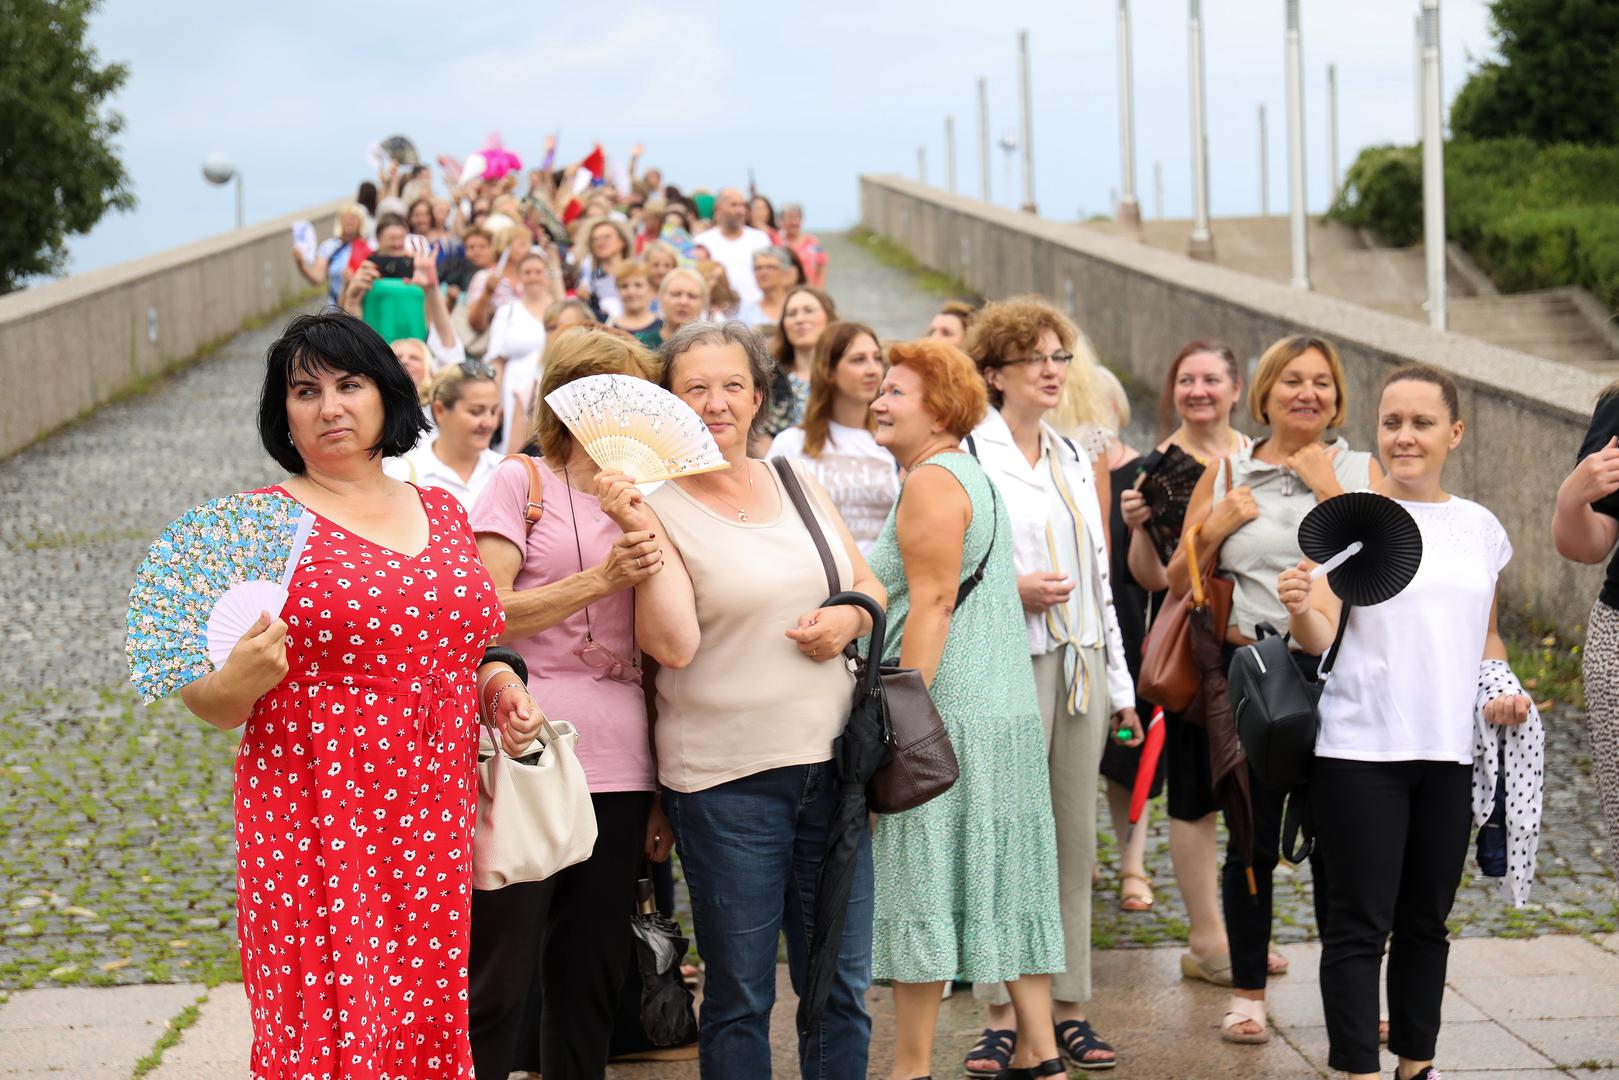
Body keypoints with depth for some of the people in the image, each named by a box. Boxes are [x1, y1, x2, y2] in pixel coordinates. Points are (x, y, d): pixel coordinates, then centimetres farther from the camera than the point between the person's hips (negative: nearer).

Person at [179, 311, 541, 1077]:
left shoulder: (442, 513, 12)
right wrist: (241, 681, -23)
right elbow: (206, 703, -2)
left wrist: (499, 687, 6)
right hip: (317, 832, -4)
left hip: (435, 823, 4)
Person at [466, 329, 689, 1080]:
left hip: (618, 766, 5)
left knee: (593, 979, 8)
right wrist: (600, 579, -13)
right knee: (500, 975, -3)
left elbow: (662, 647, 15)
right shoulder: (520, 483, 2)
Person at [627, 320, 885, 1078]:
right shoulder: (659, 506, -6)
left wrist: (851, 618, -4)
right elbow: (675, 643, -17)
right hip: (725, 776, -4)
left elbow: (869, 585, 17)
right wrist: (642, 534, -24)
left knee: (842, 986, 10)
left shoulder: (798, 483, 10)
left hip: (829, 760, 5)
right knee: (739, 996, 5)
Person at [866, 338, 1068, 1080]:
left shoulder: (932, 481, -11)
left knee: (920, 891, -5)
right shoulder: (976, 477, 19)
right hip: (1007, 712, 10)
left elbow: (931, 606, -18)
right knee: (998, 885, 12)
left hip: (946, 713, -10)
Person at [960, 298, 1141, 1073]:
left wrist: (1121, 684, 18)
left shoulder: (1074, 458, 16)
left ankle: (1067, 1006, 15)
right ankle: (1002, 1016, 3)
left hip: (1080, 666, 6)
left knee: (1074, 837, 7)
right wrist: (1010, 590, -19)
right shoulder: (968, 456, -4)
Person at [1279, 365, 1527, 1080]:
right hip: (1362, 751, -5)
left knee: (1427, 918, 14)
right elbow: (1320, 637, -11)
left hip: (1450, 751, 5)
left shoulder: (1481, 527, 10)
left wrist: (1503, 687, 3)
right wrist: (1299, 609, -33)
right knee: (1362, 921, -3)